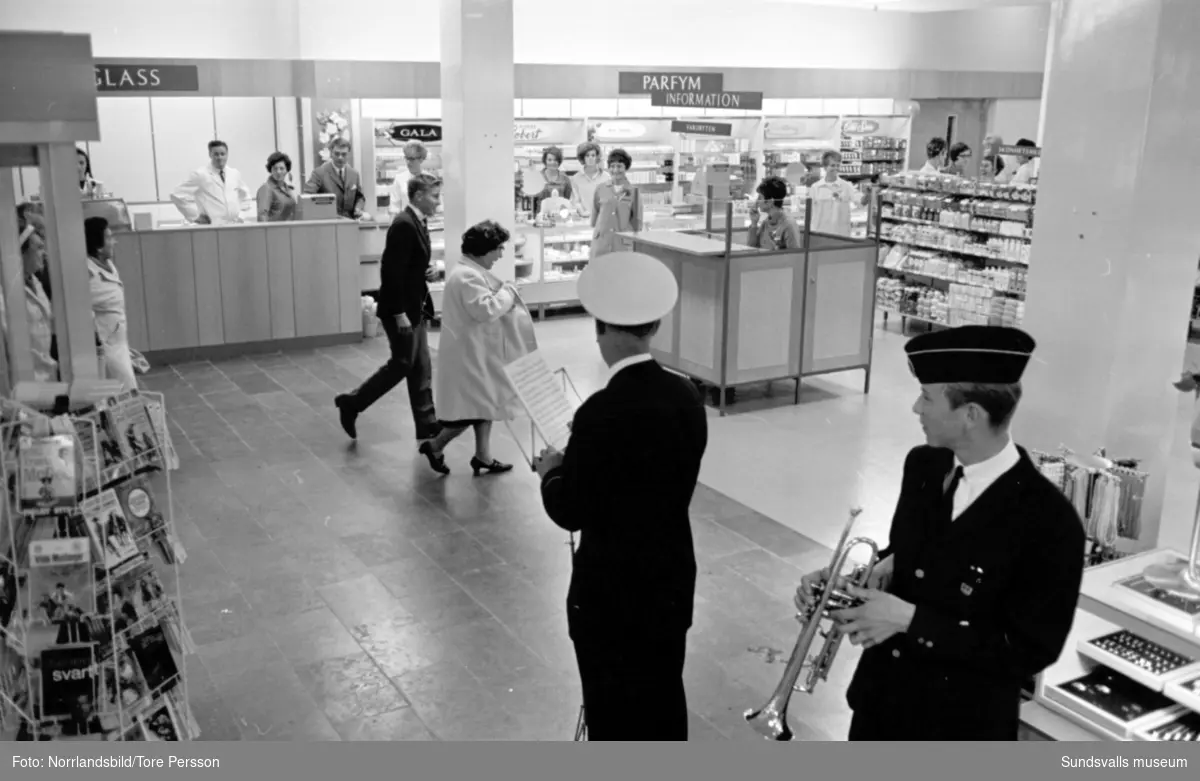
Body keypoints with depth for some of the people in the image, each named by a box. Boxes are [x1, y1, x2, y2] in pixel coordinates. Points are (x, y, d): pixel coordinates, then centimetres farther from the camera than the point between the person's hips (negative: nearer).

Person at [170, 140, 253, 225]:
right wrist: (195, 216, -4)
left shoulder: (235, 174, 14)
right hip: (211, 227, -5)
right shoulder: (200, 175, -1)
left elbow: (244, 195, 30)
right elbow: (178, 195, -3)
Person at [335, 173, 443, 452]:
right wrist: (399, 313, -23)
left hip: (415, 308, 10)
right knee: (403, 364, -1)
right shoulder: (403, 225, -19)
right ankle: (352, 402, 15)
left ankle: (427, 426, 15)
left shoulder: (418, 222, 11)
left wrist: (429, 270, 2)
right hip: (400, 310, -10)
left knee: (421, 368, 10)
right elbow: (392, 272, -23)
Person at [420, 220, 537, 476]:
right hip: (469, 354, -11)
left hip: (478, 352, 11)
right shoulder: (468, 276, -22)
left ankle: (483, 456, 23)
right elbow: (486, 310, -29)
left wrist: (504, 295, 6)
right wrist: (507, 292, -16)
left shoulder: (472, 272, 13)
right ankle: (435, 445, 10)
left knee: (484, 404, 15)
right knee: (477, 406, -3)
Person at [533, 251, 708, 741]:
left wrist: (553, 471, 4)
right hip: (672, 577, 6)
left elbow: (570, 513, -17)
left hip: (612, 589, -6)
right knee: (664, 697, 21)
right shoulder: (687, 398, -4)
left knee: (613, 710, 11)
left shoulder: (601, 412, -24)